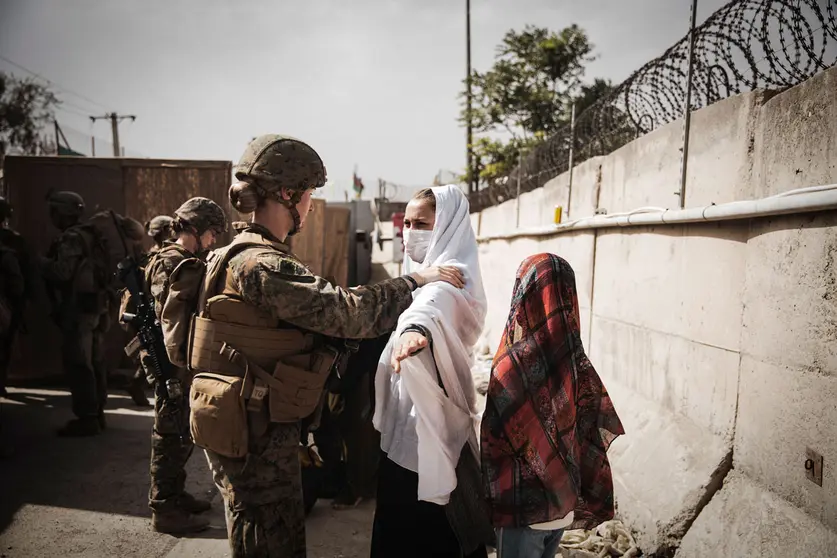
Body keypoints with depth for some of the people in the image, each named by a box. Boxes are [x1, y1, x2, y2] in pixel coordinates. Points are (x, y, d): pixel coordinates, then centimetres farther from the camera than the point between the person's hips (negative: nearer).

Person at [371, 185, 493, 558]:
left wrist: (417, 327, -64)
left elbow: (437, 302, -43)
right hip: (405, 424, 9)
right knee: (396, 527, 20)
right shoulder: (418, 274, 11)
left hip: (432, 429, -9)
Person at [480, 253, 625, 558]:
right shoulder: (576, 360, -7)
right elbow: (595, 433, -2)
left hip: (522, 506, -5)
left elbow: (495, 442, -17)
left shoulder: (514, 364, -24)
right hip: (563, 501, 5)